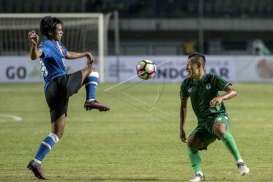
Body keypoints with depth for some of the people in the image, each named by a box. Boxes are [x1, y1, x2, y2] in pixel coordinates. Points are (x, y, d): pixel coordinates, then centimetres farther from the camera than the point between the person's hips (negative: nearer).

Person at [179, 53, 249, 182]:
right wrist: (181, 128, 14)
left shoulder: (212, 79, -7)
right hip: (203, 122, 5)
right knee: (191, 142, -21)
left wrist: (221, 98, -34)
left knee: (219, 129, -39)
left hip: (218, 116, -5)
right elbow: (183, 105, 19)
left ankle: (239, 162, -33)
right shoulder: (187, 84, 6)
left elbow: (233, 92, -13)